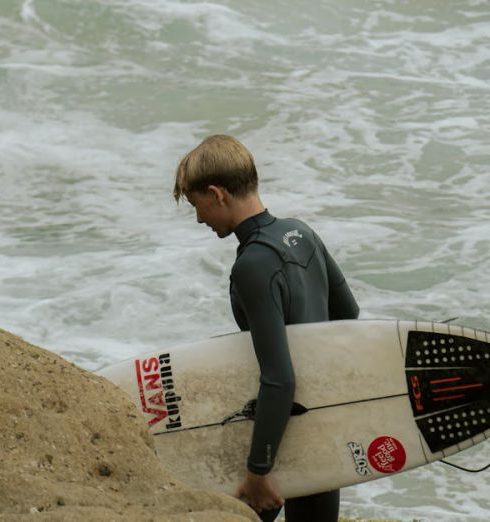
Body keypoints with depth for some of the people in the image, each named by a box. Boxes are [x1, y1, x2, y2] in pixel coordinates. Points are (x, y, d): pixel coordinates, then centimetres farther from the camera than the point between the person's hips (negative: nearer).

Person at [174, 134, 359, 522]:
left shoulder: (254, 266, -23)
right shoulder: (300, 232, 3)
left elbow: (279, 379, -27)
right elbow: (349, 315, 16)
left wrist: (258, 470, -23)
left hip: (287, 433, -9)